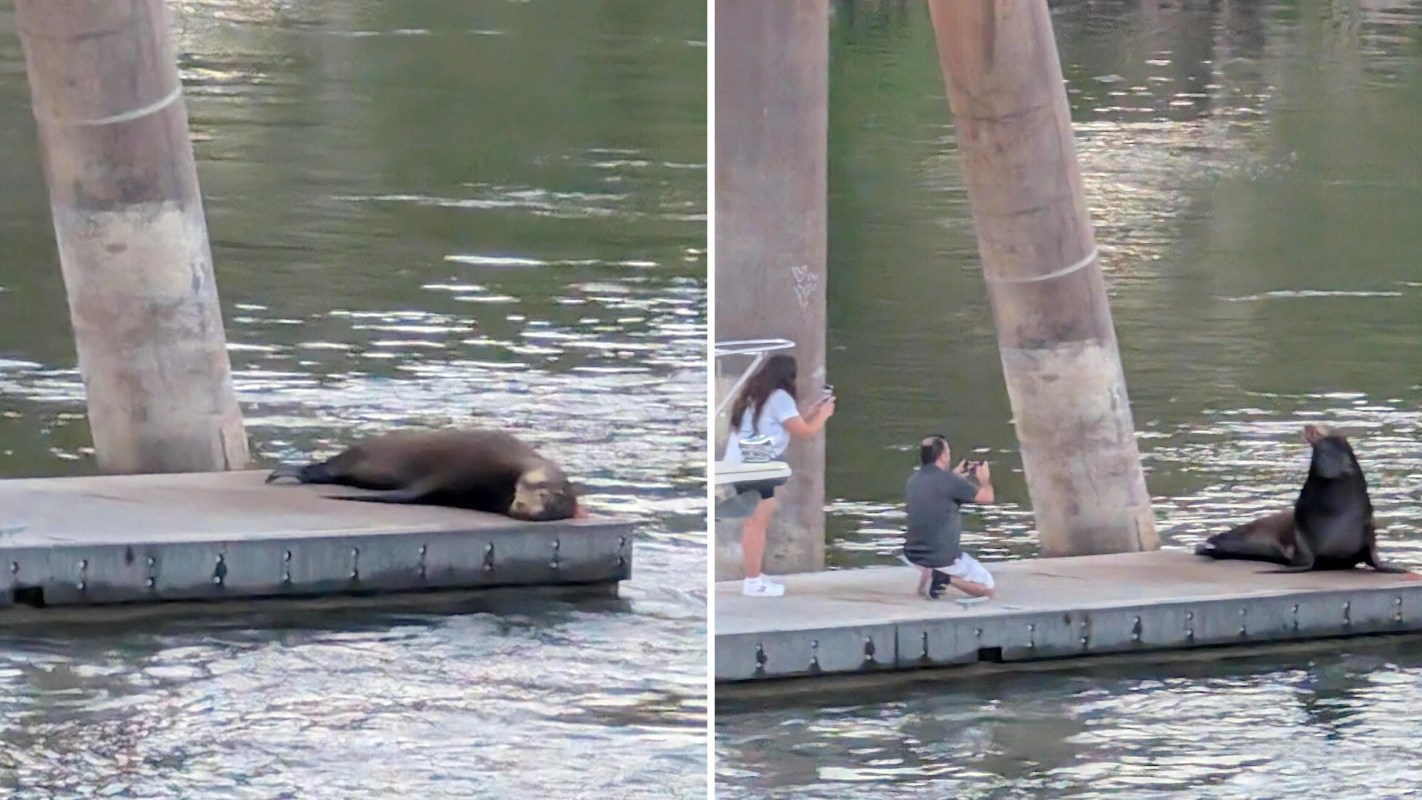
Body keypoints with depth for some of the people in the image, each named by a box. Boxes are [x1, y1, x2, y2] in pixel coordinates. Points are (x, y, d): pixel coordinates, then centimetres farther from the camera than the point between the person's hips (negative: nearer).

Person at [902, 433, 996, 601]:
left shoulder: (913, 480, 3)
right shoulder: (949, 481, -16)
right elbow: (987, 497, -3)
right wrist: (984, 480, 18)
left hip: (913, 555, 6)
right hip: (944, 559, -6)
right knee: (987, 588, 9)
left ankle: (928, 575, 16)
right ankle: (946, 578, -11)